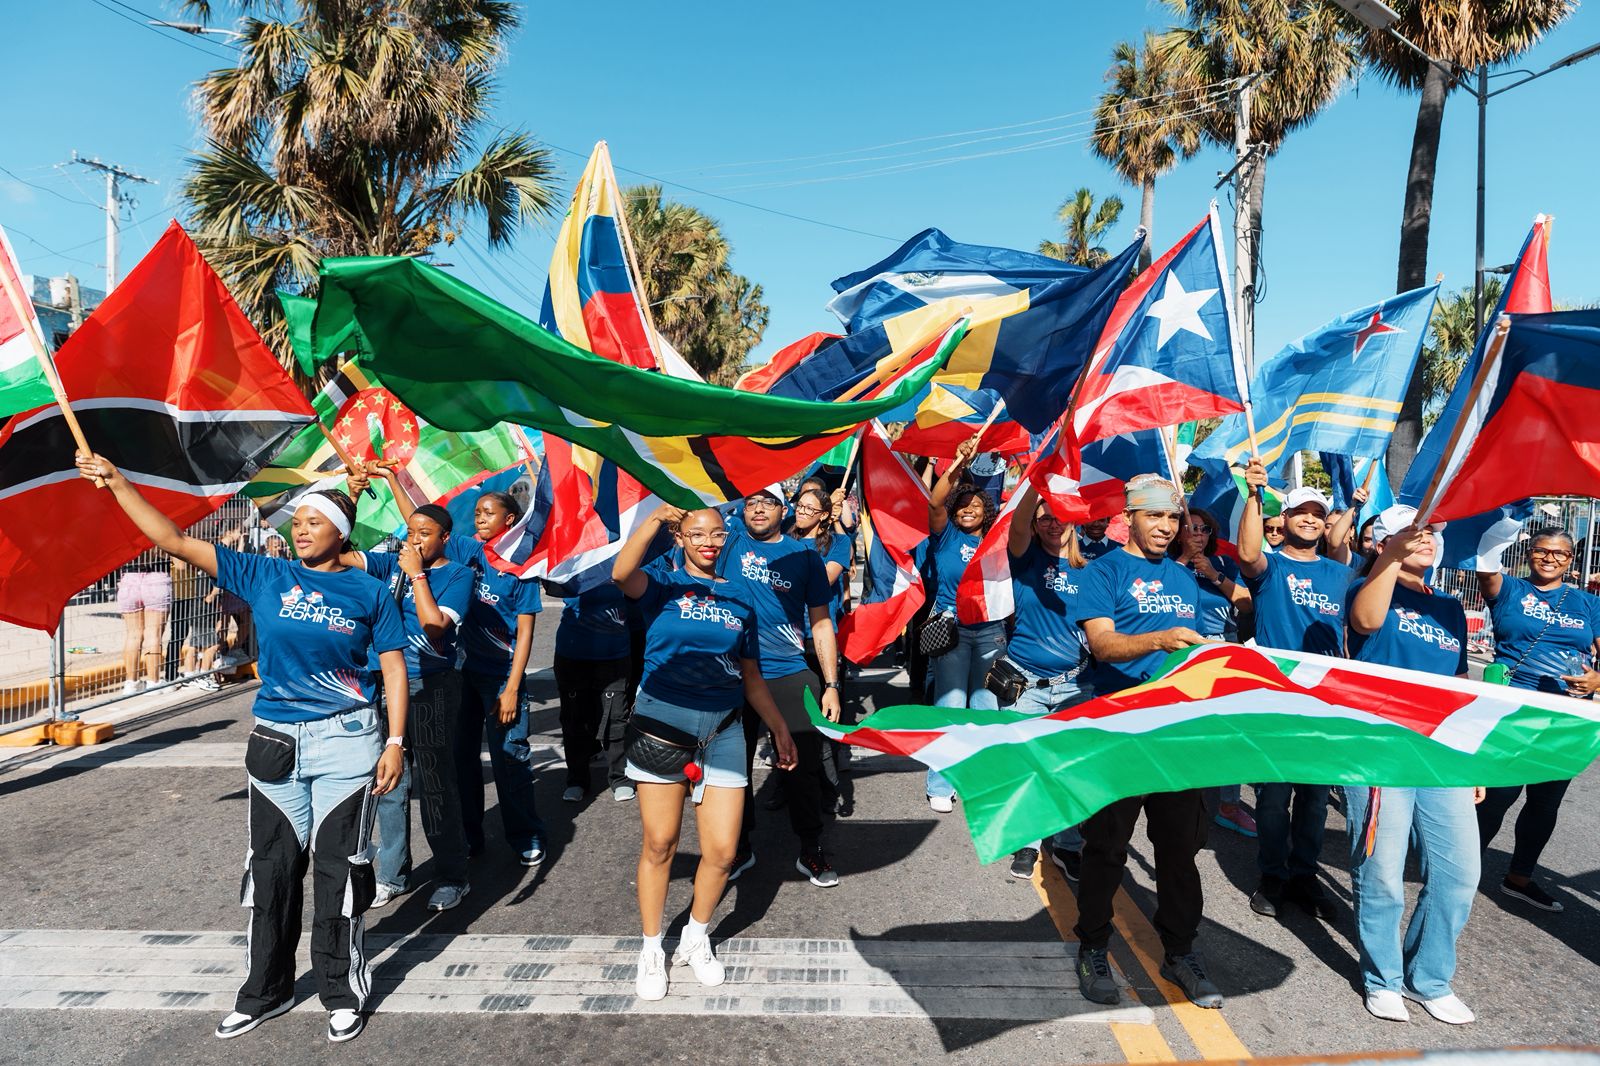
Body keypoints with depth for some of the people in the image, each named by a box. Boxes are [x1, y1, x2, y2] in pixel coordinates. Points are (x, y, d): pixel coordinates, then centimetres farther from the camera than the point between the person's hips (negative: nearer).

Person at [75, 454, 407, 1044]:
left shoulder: (368, 593, -3)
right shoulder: (265, 577, 2)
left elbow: (394, 667, -2)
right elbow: (174, 541, 2)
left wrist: (395, 742, -8)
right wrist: (117, 482, -3)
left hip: (346, 741, -3)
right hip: (276, 742, 3)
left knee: (338, 867, 4)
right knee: (272, 867, 12)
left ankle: (343, 991, 20)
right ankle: (266, 990, 29)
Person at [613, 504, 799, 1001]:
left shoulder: (740, 592, 11)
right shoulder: (665, 581, 1)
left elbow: (751, 675, 15)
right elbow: (622, 574, -25)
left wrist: (780, 729, 13)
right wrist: (657, 516, -32)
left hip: (722, 730, 3)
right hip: (663, 721, -3)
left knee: (722, 851, 1)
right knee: (659, 843, 4)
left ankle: (696, 937, 28)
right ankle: (652, 948, 25)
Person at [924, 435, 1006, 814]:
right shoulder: (947, 537, 2)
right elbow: (935, 503, -15)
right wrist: (959, 463, -28)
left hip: (991, 630, 4)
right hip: (951, 628, -3)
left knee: (986, 708, 6)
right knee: (950, 705, -7)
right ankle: (940, 786, 2)